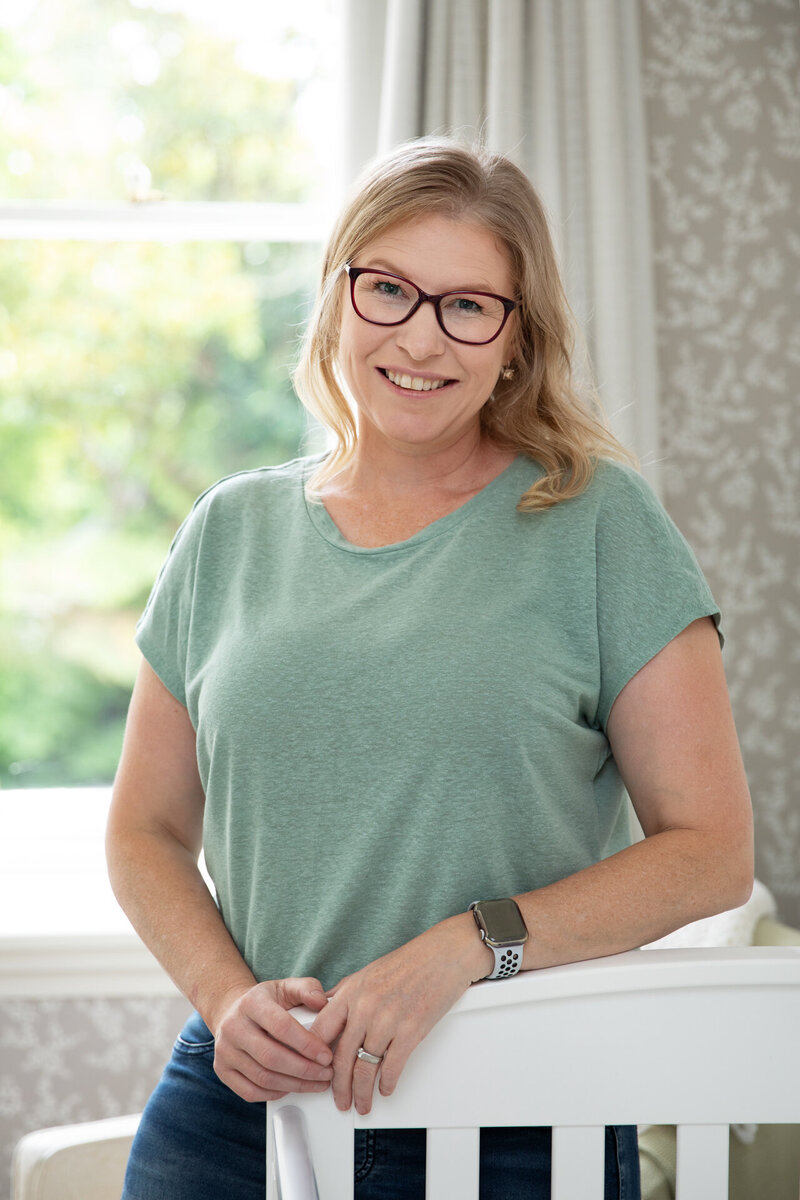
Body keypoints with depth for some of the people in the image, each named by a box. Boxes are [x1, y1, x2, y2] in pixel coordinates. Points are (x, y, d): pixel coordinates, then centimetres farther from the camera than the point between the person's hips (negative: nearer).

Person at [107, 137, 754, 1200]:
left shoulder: (598, 523, -4)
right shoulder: (232, 531, 6)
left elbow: (713, 850, -7)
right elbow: (146, 832, 10)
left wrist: (468, 945, -18)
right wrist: (229, 996, -8)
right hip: (240, 1102, 3)